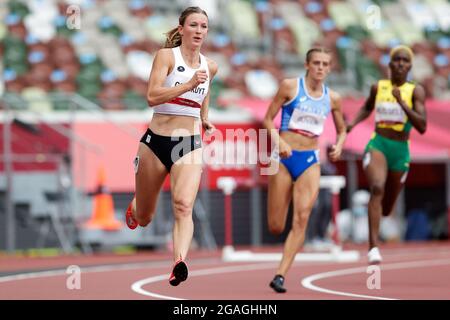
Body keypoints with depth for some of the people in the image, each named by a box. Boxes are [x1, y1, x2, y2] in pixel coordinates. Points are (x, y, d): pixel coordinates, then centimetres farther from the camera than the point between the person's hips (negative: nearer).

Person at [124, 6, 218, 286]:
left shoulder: (210, 66, 8)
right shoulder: (167, 56, -7)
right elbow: (152, 96, -21)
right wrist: (188, 85, -31)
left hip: (190, 144, 2)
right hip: (156, 141, -2)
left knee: (183, 206, -25)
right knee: (143, 218, 14)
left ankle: (180, 263, -42)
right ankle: (134, 208, 51)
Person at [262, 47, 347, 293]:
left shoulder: (332, 98, 7)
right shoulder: (290, 86, -3)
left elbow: (341, 130, 20)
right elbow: (268, 119, -2)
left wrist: (338, 146, -2)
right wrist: (278, 141, -20)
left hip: (310, 161, 2)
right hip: (285, 156, -2)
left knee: (302, 219, -15)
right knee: (275, 227, -2)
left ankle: (281, 275, -14)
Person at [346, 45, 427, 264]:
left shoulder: (415, 91, -3)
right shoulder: (378, 87, 5)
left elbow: (422, 127, -14)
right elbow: (367, 108, 27)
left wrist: (402, 102, -22)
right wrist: (353, 123, 9)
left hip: (401, 150, 1)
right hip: (377, 145, -1)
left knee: (386, 208, 14)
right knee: (377, 188, -31)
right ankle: (373, 247, -36)